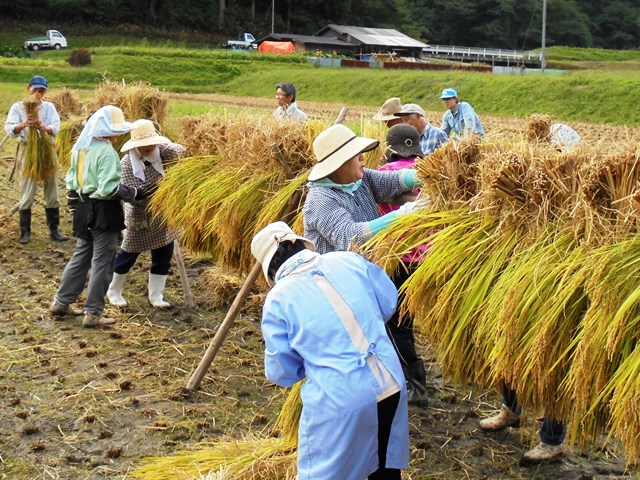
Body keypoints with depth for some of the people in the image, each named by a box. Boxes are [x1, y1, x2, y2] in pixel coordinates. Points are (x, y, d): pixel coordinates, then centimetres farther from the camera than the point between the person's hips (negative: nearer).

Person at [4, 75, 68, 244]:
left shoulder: (49, 107, 3)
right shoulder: (18, 107, -3)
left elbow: (56, 128, -12)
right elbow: (9, 128, -16)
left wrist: (43, 127, -33)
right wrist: (23, 125, -36)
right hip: (27, 151, -2)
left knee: (52, 193, 8)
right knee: (27, 194, 2)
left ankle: (54, 229, 18)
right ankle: (25, 231, 10)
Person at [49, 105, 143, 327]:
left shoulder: (80, 147, 8)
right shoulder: (106, 152, -19)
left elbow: (71, 180, 14)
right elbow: (109, 188, -25)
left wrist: (75, 206, 22)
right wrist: (133, 193, -14)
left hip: (84, 209, 8)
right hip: (103, 212, -8)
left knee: (81, 256, 20)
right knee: (102, 262, 1)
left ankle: (61, 302, 27)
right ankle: (93, 314, 6)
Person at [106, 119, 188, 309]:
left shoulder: (161, 151, -8)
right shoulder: (126, 164, -21)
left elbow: (180, 152, -14)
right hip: (139, 216, -4)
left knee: (164, 255, 8)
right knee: (129, 254, 10)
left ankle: (155, 295, 23)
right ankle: (114, 291, 30)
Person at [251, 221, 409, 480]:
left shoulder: (278, 299, -7)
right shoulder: (349, 260, 1)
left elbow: (282, 373, 0)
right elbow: (390, 303, 14)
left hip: (340, 403, -4)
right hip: (392, 388, 5)